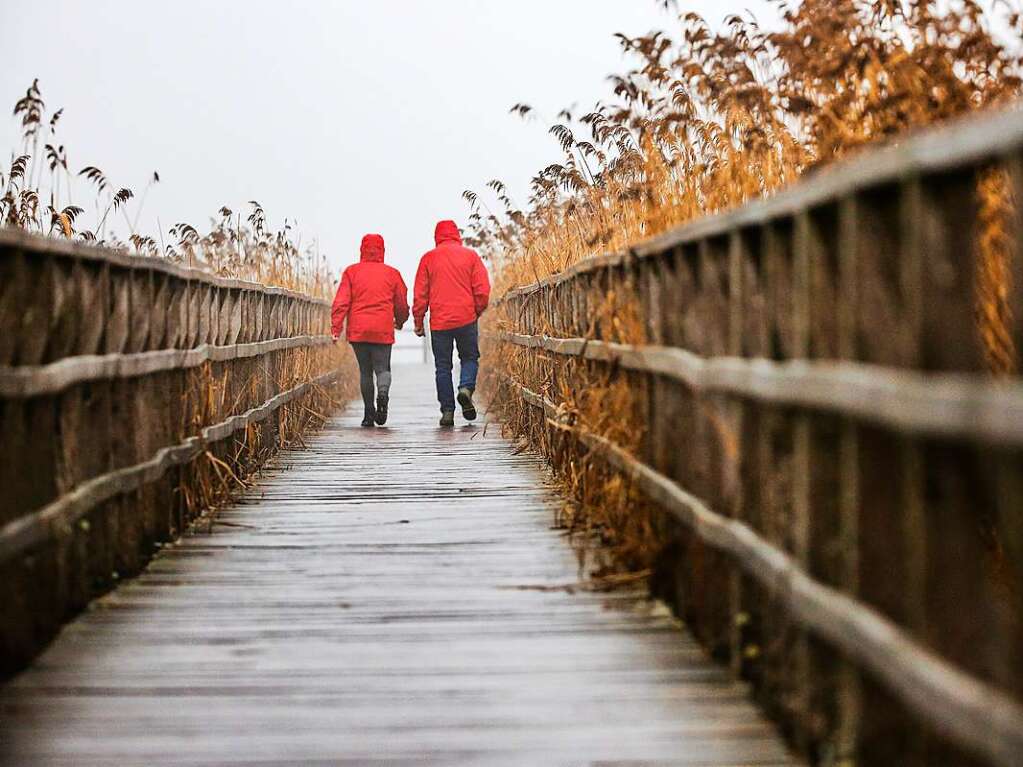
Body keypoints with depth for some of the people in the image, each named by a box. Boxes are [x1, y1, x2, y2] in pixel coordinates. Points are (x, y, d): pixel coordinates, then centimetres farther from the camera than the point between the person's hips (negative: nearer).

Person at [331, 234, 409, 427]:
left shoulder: (351, 272, 6)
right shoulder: (392, 273, 7)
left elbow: (341, 302, -4)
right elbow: (402, 304, 11)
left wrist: (336, 327, -6)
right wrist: (400, 322, 31)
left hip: (357, 330, 1)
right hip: (383, 331, -1)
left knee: (365, 371, 11)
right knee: (382, 368, 6)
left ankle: (369, 412, 8)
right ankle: (383, 391, -27)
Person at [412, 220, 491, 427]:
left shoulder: (428, 258, 4)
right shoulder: (470, 256, 3)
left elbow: (420, 293, 3)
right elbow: (482, 289, -1)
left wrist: (418, 321, 9)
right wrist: (477, 311, 14)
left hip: (439, 322, 0)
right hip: (466, 318, 0)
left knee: (443, 366, 6)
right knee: (470, 358, 15)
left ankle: (447, 410, 2)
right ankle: (466, 388, -13)